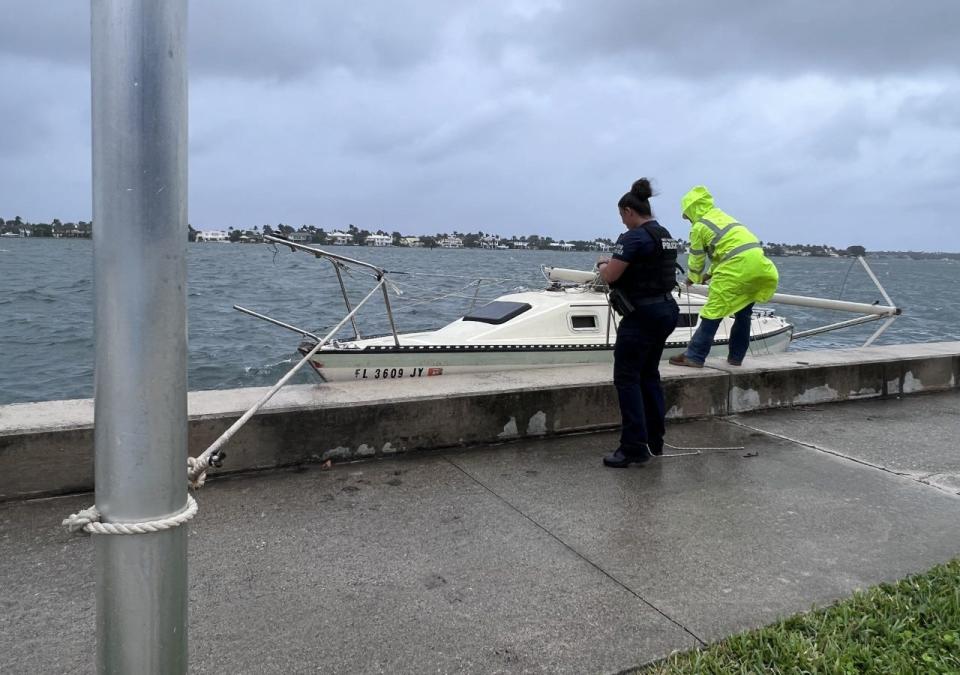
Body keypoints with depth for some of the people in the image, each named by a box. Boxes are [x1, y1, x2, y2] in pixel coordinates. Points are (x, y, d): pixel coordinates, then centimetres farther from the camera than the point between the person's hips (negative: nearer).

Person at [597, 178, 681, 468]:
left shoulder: (634, 237, -16)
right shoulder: (666, 236, 13)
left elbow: (610, 276, -17)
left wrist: (603, 267, 6)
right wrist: (615, 262, 20)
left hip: (642, 314, -9)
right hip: (666, 309, 9)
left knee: (626, 377, -3)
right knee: (649, 374, 17)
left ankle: (634, 448, -3)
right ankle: (654, 440, 24)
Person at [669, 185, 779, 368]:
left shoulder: (699, 227, 2)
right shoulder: (722, 217, 24)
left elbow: (696, 259, 10)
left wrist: (693, 278, 29)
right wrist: (710, 274, 35)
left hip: (738, 267, -8)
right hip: (758, 264, 8)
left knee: (713, 311, -3)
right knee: (743, 312, 18)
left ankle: (694, 357, -2)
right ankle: (736, 357, 24)